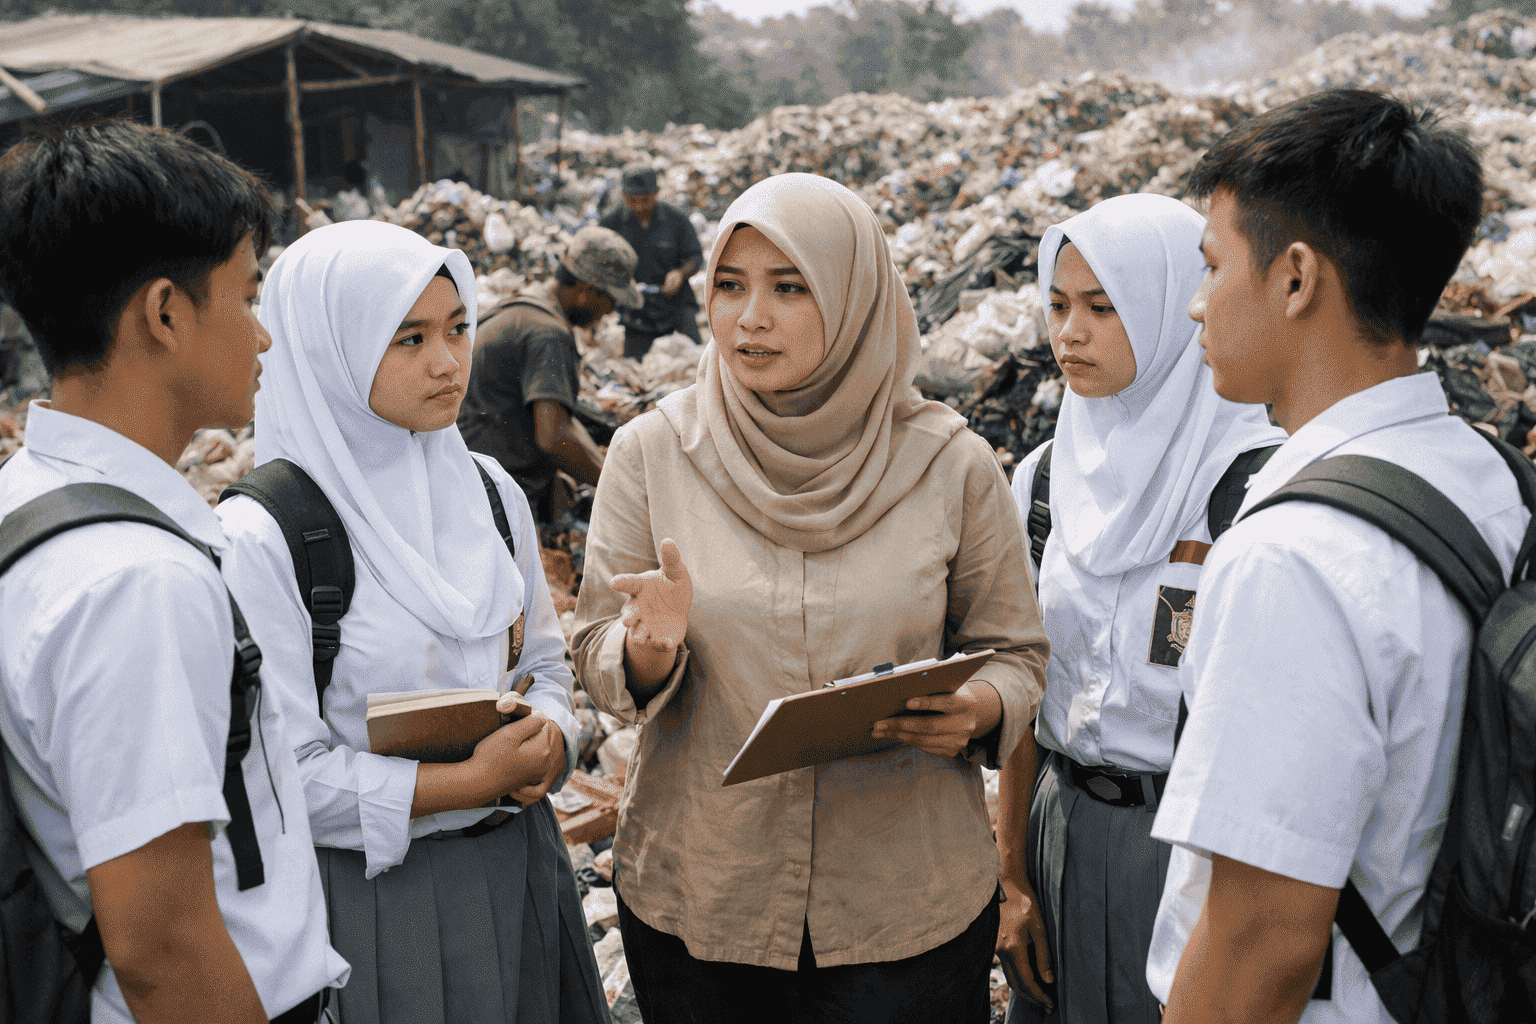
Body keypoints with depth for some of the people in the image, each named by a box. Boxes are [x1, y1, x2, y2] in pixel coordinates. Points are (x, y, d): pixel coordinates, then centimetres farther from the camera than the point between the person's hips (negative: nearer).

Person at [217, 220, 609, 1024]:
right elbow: (280, 773, -18)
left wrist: (549, 732, -10)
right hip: (374, 890, -6)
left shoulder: (488, 492, 2)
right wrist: (466, 782, -19)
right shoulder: (260, 540, -17)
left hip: (518, 868, 6)